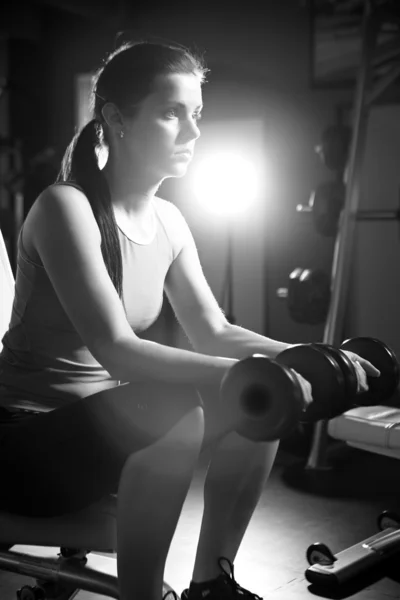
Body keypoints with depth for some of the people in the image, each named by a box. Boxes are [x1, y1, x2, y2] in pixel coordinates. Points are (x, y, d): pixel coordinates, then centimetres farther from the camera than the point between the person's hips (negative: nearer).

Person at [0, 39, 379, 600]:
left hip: (105, 420, 8)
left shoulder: (168, 221, 4)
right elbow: (113, 348, -28)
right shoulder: (66, 206, -19)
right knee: (175, 409, -33)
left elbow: (214, 333, 4)